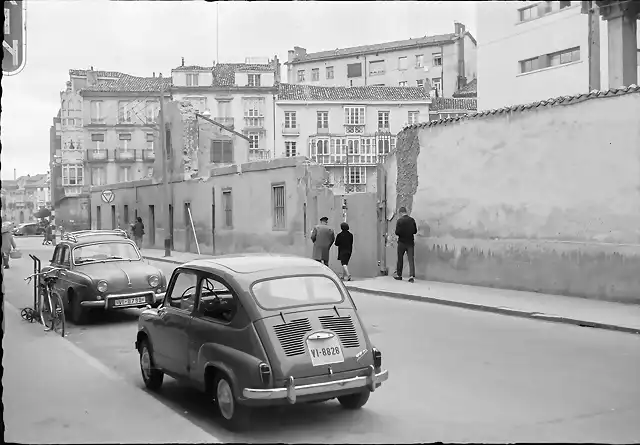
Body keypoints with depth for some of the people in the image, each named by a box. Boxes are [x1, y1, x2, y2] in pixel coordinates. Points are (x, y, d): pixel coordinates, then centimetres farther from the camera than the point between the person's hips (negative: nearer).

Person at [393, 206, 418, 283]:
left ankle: (399, 275, 22)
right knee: (411, 259, 1)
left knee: (400, 259, 12)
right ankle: (412, 276, -9)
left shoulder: (400, 220, -12)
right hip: (410, 242, 3)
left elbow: (397, 232, -15)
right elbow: (415, 231, 5)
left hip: (402, 242, -3)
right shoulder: (412, 220, 0)